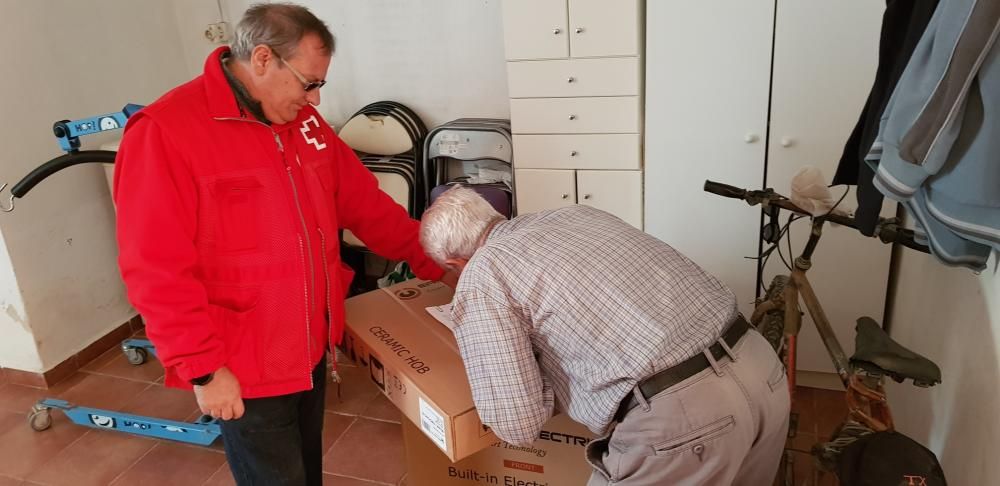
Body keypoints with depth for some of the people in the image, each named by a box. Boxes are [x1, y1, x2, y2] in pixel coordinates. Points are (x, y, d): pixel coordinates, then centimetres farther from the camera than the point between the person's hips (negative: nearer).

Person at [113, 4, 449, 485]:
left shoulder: (302, 121, 4)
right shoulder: (164, 132, -19)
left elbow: (363, 201, 11)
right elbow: (158, 271, -21)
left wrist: (433, 260, 8)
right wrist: (203, 368, -19)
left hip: (310, 350, 7)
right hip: (245, 369, -7)